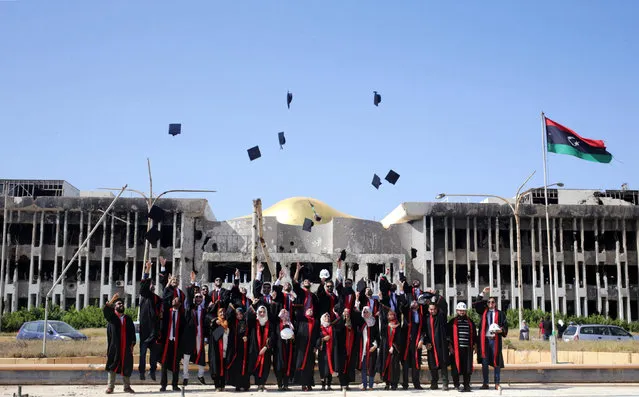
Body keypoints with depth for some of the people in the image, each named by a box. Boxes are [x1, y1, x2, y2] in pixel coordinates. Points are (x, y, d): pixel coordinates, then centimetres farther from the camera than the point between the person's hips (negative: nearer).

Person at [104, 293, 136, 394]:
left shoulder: (128, 318, 12)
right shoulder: (111, 316, 4)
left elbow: (132, 332, 11)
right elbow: (105, 311, -19)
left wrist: (132, 344, 1)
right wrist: (111, 301, -32)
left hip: (126, 347, 2)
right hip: (114, 346, -2)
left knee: (126, 366, 4)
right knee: (112, 366, 1)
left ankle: (127, 386, 12)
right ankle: (110, 386, 6)